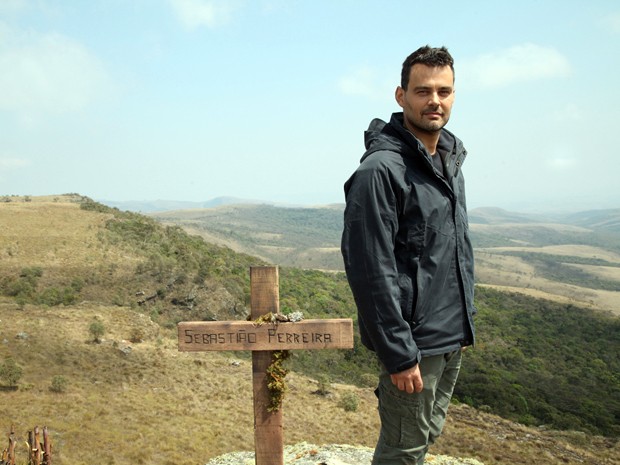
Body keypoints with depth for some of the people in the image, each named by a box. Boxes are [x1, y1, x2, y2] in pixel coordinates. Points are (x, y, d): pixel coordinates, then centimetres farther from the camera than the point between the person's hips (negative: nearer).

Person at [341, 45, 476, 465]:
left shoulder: (451, 160, 10)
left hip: (453, 340, 8)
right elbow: (371, 270, -22)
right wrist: (399, 353, -22)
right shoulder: (381, 170, -18)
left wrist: (465, 319, 17)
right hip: (415, 342, -8)